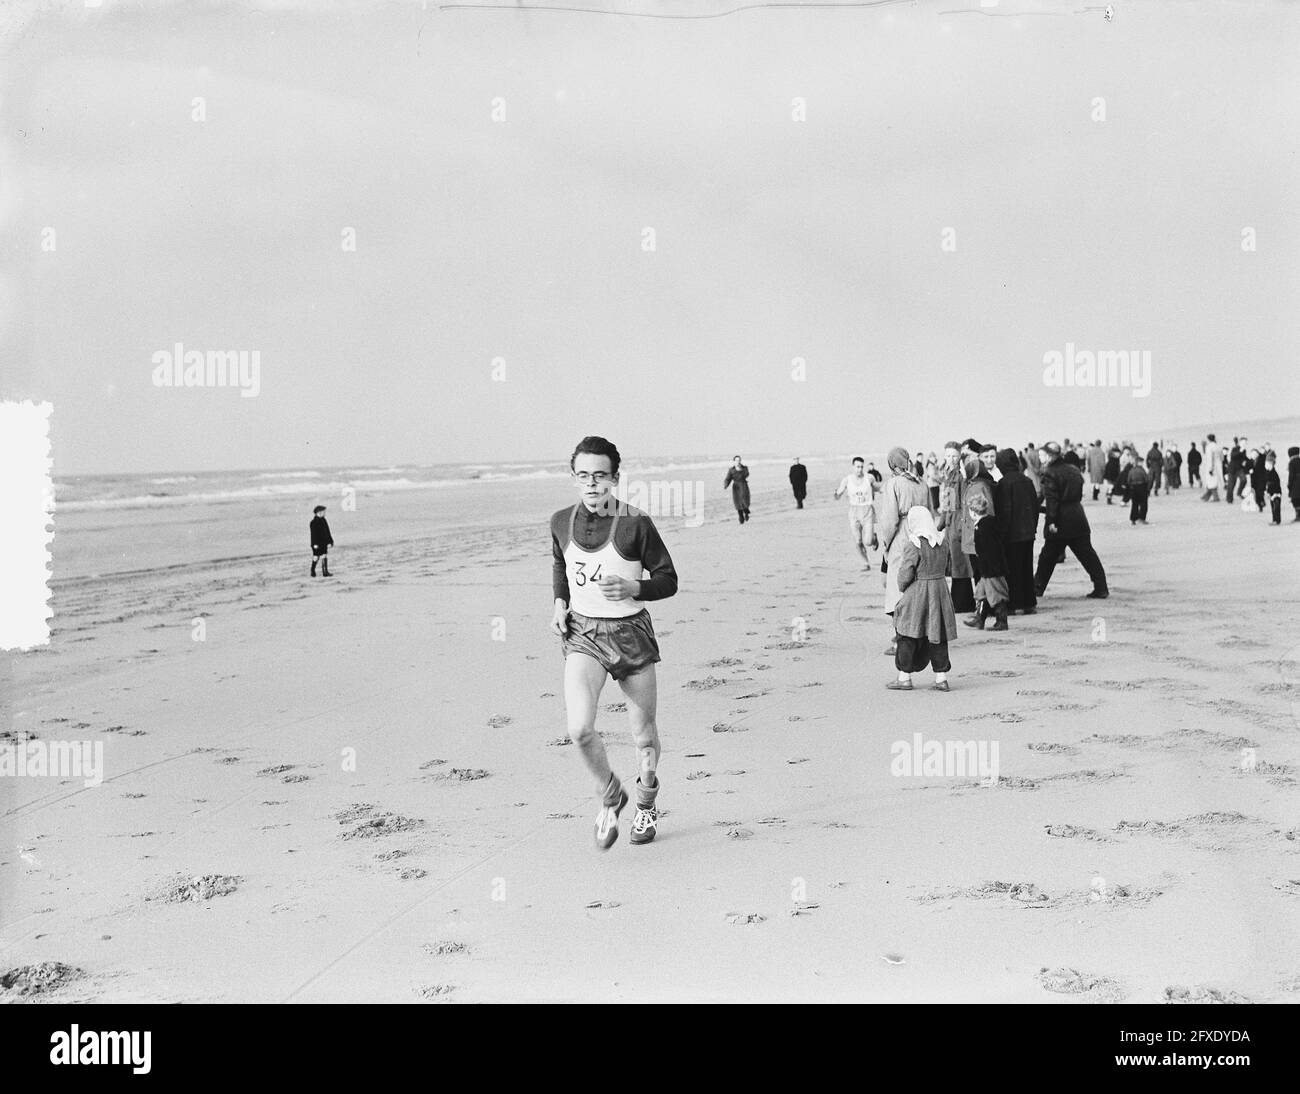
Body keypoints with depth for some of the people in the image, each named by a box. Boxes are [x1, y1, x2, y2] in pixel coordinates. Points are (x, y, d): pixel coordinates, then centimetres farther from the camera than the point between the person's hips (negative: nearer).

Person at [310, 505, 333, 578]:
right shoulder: (314, 522, -13)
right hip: (317, 544, -7)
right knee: (316, 558, 2)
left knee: (324, 557, 3)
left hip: (324, 543, 7)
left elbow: (327, 532, 14)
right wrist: (315, 544, -18)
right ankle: (312, 571, 19)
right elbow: (313, 534, -15)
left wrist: (329, 542, 11)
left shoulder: (323, 521, 9)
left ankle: (325, 572, 3)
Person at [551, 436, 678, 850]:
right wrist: (560, 603, 5)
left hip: (631, 632, -1)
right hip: (582, 634, 2)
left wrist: (631, 589, -24)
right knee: (579, 727, -19)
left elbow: (667, 580, -5)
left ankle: (646, 804, 40)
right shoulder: (561, 522, -1)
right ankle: (610, 797, 9)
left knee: (644, 733, 11)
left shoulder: (636, 524, -13)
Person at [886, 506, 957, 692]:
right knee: (937, 636, 11)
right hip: (940, 592, 6)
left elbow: (905, 575, -15)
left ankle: (904, 677, 10)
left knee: (907, 636, 5)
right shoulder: (942, 543, 4)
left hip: (916, 595, -6)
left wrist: (901, 588, 3)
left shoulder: (913, 546, -17)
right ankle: (941, 678, 12)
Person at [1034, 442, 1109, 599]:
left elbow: (1051, 499, -17)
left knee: (1048, 556, 6)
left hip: (1060, 522, -6)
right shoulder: (1074, 471, 12)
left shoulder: (1050, 473, -10)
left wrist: (1051, 521, -16)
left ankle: (1037, 587, 15)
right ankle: (1101, 588, 3)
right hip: (1078, 519, 6)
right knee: (1087, 554, 6)